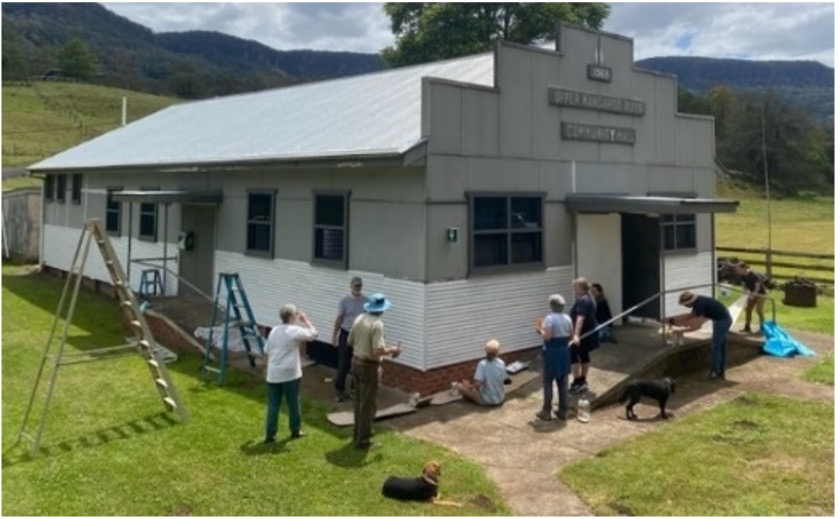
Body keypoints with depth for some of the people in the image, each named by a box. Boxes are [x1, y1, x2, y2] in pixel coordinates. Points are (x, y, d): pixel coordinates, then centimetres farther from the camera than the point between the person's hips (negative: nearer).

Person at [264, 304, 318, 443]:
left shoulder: (274, 330, 8)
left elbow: (267, 351, 13)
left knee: (273, 405, 9)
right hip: (290, 374, -6)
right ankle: (295, 431, 23)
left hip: (273, 374, 6)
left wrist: (267, 370, 24)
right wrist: (305, 320, 4)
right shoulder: (295, 331, -12)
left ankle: (270, 434, 11)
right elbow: (313, 334, -6)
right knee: (293, 404, 11)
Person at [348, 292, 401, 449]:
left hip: (356, 362, 8)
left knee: (359, 401, 21)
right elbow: (378, 350, -28)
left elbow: (350, 342, 11)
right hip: (369, 366, -8)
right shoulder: (377, 324, -22)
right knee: (368, 404, 3)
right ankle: (363, 440, 11)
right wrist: (391, 350, -11)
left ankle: (358, 433, 35)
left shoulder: (359, 318, 3)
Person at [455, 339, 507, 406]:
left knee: (458, 385, 4)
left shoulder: (482, 364, -20)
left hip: (486, 400, -6)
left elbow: (478, 384, -28)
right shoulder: (501, 363, -8)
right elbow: (504, 380, 6)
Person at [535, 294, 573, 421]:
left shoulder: (549, 318, -16)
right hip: (564, 351, 6)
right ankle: (563, 411, 18)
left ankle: (546, 411, 8)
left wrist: (541, 331, -3)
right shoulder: (568, 318, 3)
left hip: (551, 352, -6)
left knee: (548, 382, 4)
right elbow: (570, 335, 9)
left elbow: (547, 336, -21)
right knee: (563, 382, 12)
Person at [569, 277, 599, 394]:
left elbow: (580, 318, -34)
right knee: (584, 355, 14)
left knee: (573, 354, -7)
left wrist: (576, 335, -42)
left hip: (583, 333, -10)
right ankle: (582, 381, 21)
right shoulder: (588, 297, 12)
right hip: (589, 332, 10)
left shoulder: (582, 300, -22)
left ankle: (578, 382, -7)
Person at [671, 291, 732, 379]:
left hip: (722, 321, -10)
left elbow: (697, 326, -23)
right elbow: (691, 315, 19)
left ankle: (715, 372, 9)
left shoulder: (700, 305, -24)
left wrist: (681, 331, -17)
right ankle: (721, 371, 23)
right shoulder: (697, 302, 3)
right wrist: (675, 320, 13)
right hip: (724, 319, 10)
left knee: (716, 347, 0)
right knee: (721, 346, 16)